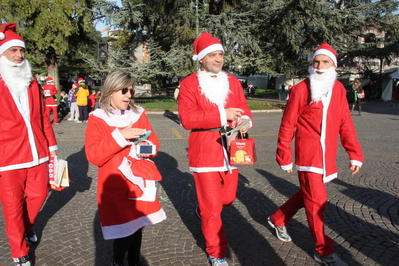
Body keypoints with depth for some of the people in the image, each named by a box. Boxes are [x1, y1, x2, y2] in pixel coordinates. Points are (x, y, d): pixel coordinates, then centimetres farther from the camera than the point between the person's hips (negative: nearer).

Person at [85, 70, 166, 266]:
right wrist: (120, 136, -22)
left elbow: (153, 141, 13)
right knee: (125, 229, -5)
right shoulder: (97, 119, -5)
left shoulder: (139, 114, 7)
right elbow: (93, 156, -14)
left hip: (139, 182, 4)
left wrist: (148, 147, -10)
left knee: (138, 225, 11)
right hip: (115, 187, -3)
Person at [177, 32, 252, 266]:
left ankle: (203, 211, 52)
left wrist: (245, 120, -13)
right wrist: (222, 115, -22)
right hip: (205, 152, -5)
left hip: (230, 150, 5)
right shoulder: (189, 84, -6)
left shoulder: (233, 82, 10)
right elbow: (187, 118, -17)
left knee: (228, 198, 18)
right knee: (212, 207, 4)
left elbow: (244, 108, 12)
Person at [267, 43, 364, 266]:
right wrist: (284, 157, -4)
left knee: (307, 195, 18)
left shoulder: (339, 89, 7)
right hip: (308, 154, -6)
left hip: (328, 156, 6)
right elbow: (287, 125, -5)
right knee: (316, 201, -1)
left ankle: (277, 219, 41)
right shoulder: (301, 89, -7)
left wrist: (355, 154, 2)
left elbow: (346, 123, 7)